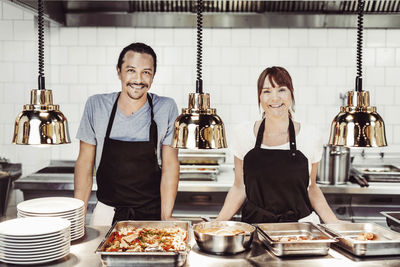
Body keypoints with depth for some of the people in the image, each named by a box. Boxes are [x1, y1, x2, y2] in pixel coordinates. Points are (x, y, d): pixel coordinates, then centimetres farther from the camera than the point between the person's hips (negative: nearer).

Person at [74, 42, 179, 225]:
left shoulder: (166, 109, -6)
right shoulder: (96, 106, -3)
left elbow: (170, 165, -3)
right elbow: (85, 162, 2)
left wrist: (166, 218, -10)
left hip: (151, 215, -1)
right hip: (106, 213, 1)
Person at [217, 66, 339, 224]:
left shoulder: (310, 137, 0)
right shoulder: (243, 134, 1)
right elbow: (239, 188, 9)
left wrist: (335, 224, 4)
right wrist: (217, 224, -1)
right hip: (254, 225, 1)